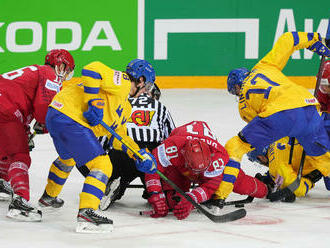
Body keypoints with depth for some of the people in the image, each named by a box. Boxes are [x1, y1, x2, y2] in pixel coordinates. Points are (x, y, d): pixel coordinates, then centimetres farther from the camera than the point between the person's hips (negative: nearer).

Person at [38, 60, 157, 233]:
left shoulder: (126, 107, 24)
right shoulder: (122, 83, -6)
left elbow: (117, 135, 27)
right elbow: (92, 69, -20)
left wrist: (140, 154, 15)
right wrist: (94, 101, -22)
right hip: (69, 118, -11)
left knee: (68, 159, 37)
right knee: (102, 165, -13)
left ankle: (49, 197, 59)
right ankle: (86, 213, -21)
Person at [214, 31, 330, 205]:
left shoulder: (243, 106, 24)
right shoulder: (264, 66, 32)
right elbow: (286, 40, 29)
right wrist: (313, 39, 40)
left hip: (280, 113, -4)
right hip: (308, 106, 4)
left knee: (234, 148, 7)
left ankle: (220, 194, -1)